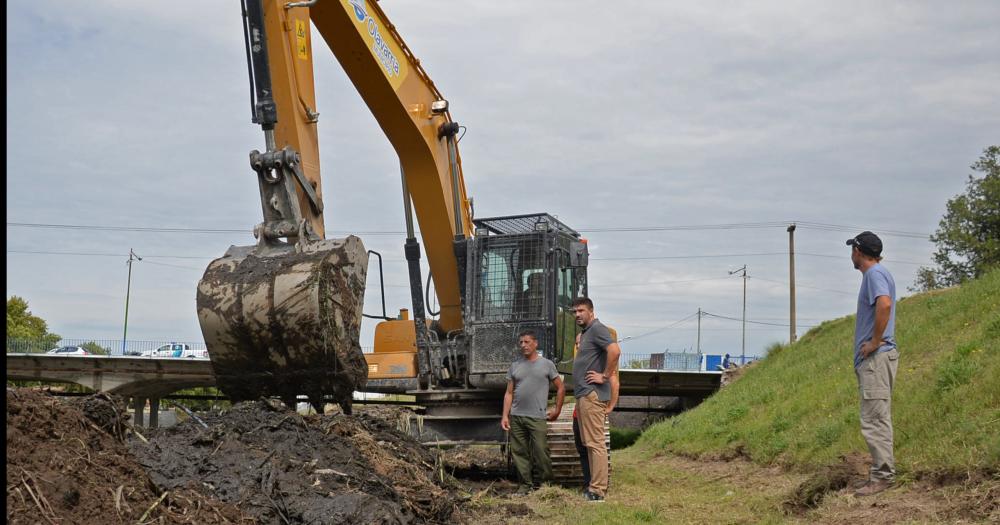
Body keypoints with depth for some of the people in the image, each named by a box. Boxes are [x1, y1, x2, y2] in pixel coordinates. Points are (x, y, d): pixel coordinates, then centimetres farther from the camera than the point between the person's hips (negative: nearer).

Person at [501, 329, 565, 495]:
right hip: (516, 417, 4)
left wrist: (557, 410, 5)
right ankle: (526, 484, 14)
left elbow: (560, 388, 10)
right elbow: (509, 393, 11)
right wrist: (505, 415, 2)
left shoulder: (546, 364, 4)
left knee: (540, 453, -7)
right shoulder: (515, 366, 12)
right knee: (519, 452, 5)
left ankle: (543, 483, 9)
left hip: (537, 417, -3)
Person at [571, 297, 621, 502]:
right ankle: (595, 485, 17)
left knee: (595, 443, -10)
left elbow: (615, 351, -26)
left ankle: (598, 490, -9)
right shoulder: (585, 333, 21)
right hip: (583, 394, 11)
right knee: (589, 443, 12)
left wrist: (605, 376, -19)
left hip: (592, 394, -11)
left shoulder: (597, 329, -11)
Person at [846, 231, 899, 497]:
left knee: (875, 420, -10)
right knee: (878, 418, 13)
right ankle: (883, 472, 18)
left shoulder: (875, 274, -11)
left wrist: (875, 342, -22)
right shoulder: (875, 274, 20)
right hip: (873, 359, 10)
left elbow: (884, 304, -30)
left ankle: (882, 476, -8)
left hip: (875, 357, -10)